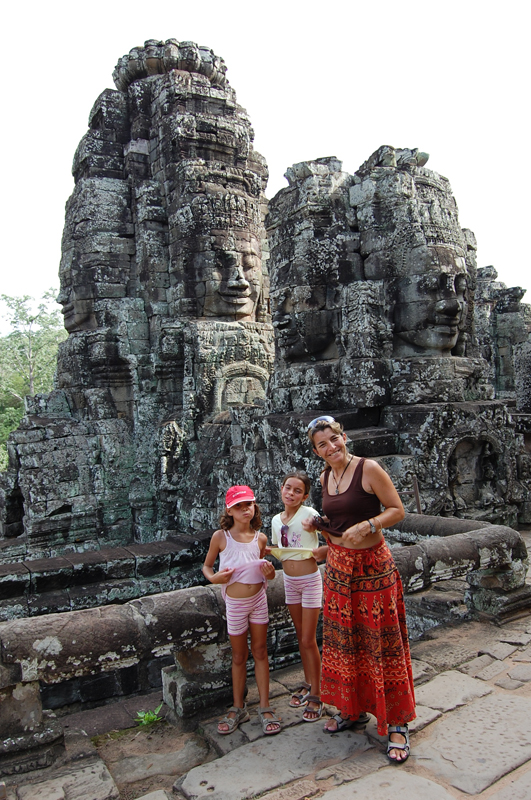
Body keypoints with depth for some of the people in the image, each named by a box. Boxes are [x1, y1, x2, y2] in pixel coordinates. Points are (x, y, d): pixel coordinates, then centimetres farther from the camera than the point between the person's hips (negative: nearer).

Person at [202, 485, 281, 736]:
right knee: (239, 656, 12)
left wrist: (269, 574, -12)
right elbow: (207, 566, 0)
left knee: (260, 652, 11)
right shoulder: (220, 537, -12)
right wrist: (213, 577, -20)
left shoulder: (260, 538, -4)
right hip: (235, 603, -2)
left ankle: (265, 707, 23)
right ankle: (238, 707, 30)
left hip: (258, 599, 2)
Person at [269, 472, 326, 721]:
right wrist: (269, 552, -6)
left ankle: (315, 695, 14)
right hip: (289, 581, 6)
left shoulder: (309, 514, -16)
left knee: (309, 640, -1)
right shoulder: (276, 520, 2)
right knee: (300, 636, 17)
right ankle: (307, 684, 33)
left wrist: (317, 551, -34)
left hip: (309, 579, -6)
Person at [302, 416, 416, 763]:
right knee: (343, 640, 14)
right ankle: (353, 709, 33)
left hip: (373, 567, -6)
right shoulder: (325, 478, 6)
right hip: (338, 568, 6)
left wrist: (366, 526, -26)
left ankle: (397, 725, 16)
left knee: (381, 642, 0)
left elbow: (397, 510, -12)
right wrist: (317, 525, 1)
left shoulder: (368, 469, -14)